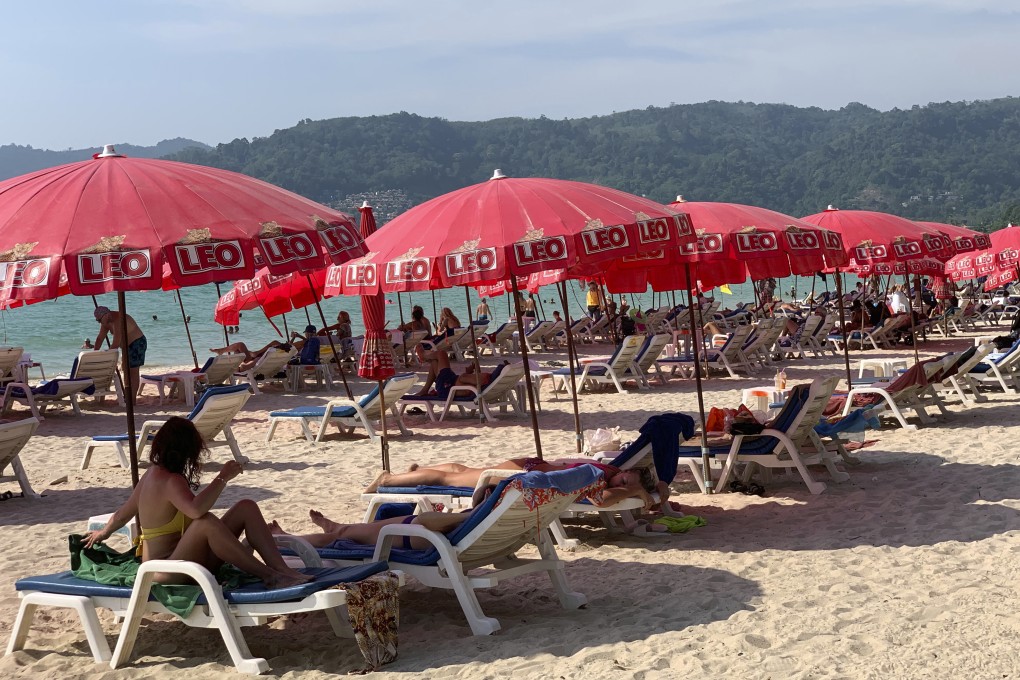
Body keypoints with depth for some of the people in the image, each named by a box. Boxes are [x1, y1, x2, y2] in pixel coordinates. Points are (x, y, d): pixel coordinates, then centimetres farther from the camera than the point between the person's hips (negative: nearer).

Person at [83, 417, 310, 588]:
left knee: (247, 508, -4)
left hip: (191, 559, 10)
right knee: (206, 522, -38)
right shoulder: (170, 481, -21)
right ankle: (269, 576, -30)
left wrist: (103, 533, 40)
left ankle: (283, 570, -17)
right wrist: (223, 478, -31)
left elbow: (124, 513, 22)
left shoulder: (154, 473, 8)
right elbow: (196, 510, -41)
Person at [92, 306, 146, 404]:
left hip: (137, 343, -10)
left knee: (134, 371, -11)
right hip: (127, 346, 10)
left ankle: (132, 399, -12)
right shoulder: (106, 321, 2)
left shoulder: (118, 320, -29)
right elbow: (100, 338, 6)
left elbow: (116, 343, -30)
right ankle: (127, 396, 18)